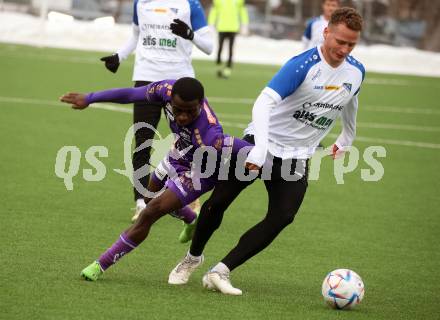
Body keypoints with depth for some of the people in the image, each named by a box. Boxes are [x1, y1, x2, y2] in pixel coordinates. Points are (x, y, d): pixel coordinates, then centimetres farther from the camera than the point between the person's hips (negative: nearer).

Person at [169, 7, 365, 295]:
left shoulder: (356, 72, -3)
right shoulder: (303, 65, -23)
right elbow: (265, 102, -32)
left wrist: (346, 141, 34)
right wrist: (259, 149, -43)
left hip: (296, 158, 4)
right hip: (262, 143, -4)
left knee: (282, 218, -14)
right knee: (218, 202, -2)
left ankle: (221, 272, -11)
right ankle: (193, 258, 25)